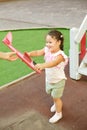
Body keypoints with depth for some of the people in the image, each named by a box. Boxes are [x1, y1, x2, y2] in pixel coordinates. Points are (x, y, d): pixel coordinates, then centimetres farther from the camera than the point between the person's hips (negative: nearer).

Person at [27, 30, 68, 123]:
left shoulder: (60, 55, -33)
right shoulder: (47, 50, -12)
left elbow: (52, 63, -52)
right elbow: (38, 52, -23)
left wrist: (42, 65, -69)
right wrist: (29, 54, -44)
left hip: (58, 80, -7)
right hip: (49, 79, 7)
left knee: (56, 97, 9)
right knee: (52, 94, 29)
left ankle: (58, 114, 33)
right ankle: (56, 104, 59)